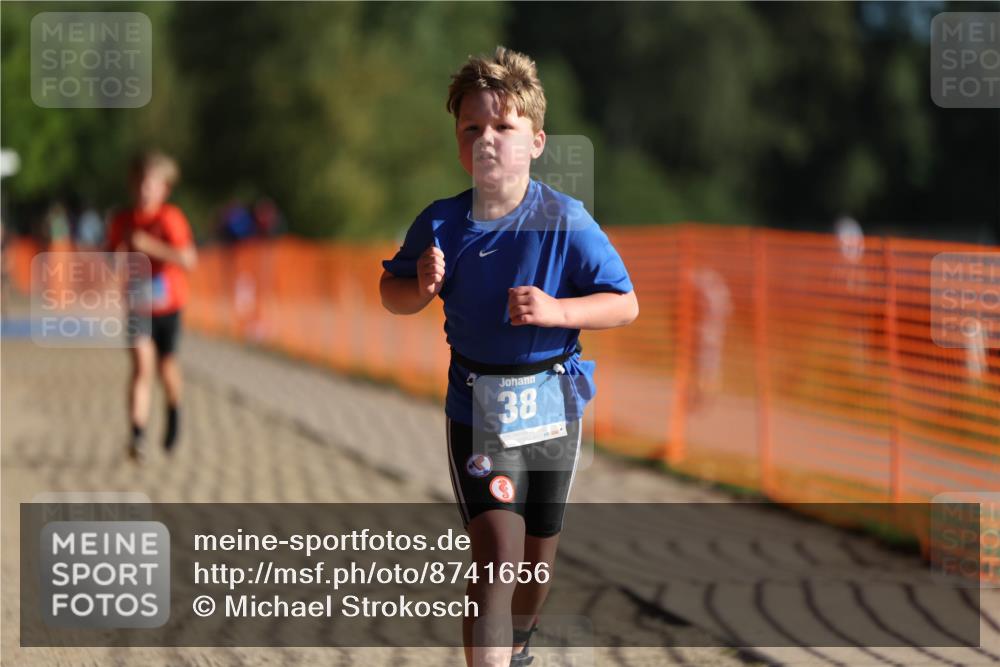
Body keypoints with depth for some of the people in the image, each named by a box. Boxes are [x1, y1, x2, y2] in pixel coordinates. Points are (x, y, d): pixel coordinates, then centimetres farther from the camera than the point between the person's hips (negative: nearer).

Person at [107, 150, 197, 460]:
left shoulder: (170, 218, -13)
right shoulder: (122, 221, -1)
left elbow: (188, 259, -23)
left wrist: (150, 246, -31)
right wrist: (119, 252, -12)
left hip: (168, 302, -1)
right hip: (138, 303, 1)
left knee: (166, 364, 13)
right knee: (142, 365, -15)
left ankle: (174, 411, 46)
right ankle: (138, 433, -20)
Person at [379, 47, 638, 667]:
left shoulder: (565, 220, -12)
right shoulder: (441, 223, -6)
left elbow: (626, 305, -10)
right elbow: (392, 292, 10)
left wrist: (555, 311, -26)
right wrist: (422, 288, -13)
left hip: (552, 404, 1)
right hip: (476, 406, -1)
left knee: (539, 554, 18)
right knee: (498, 554, -16)